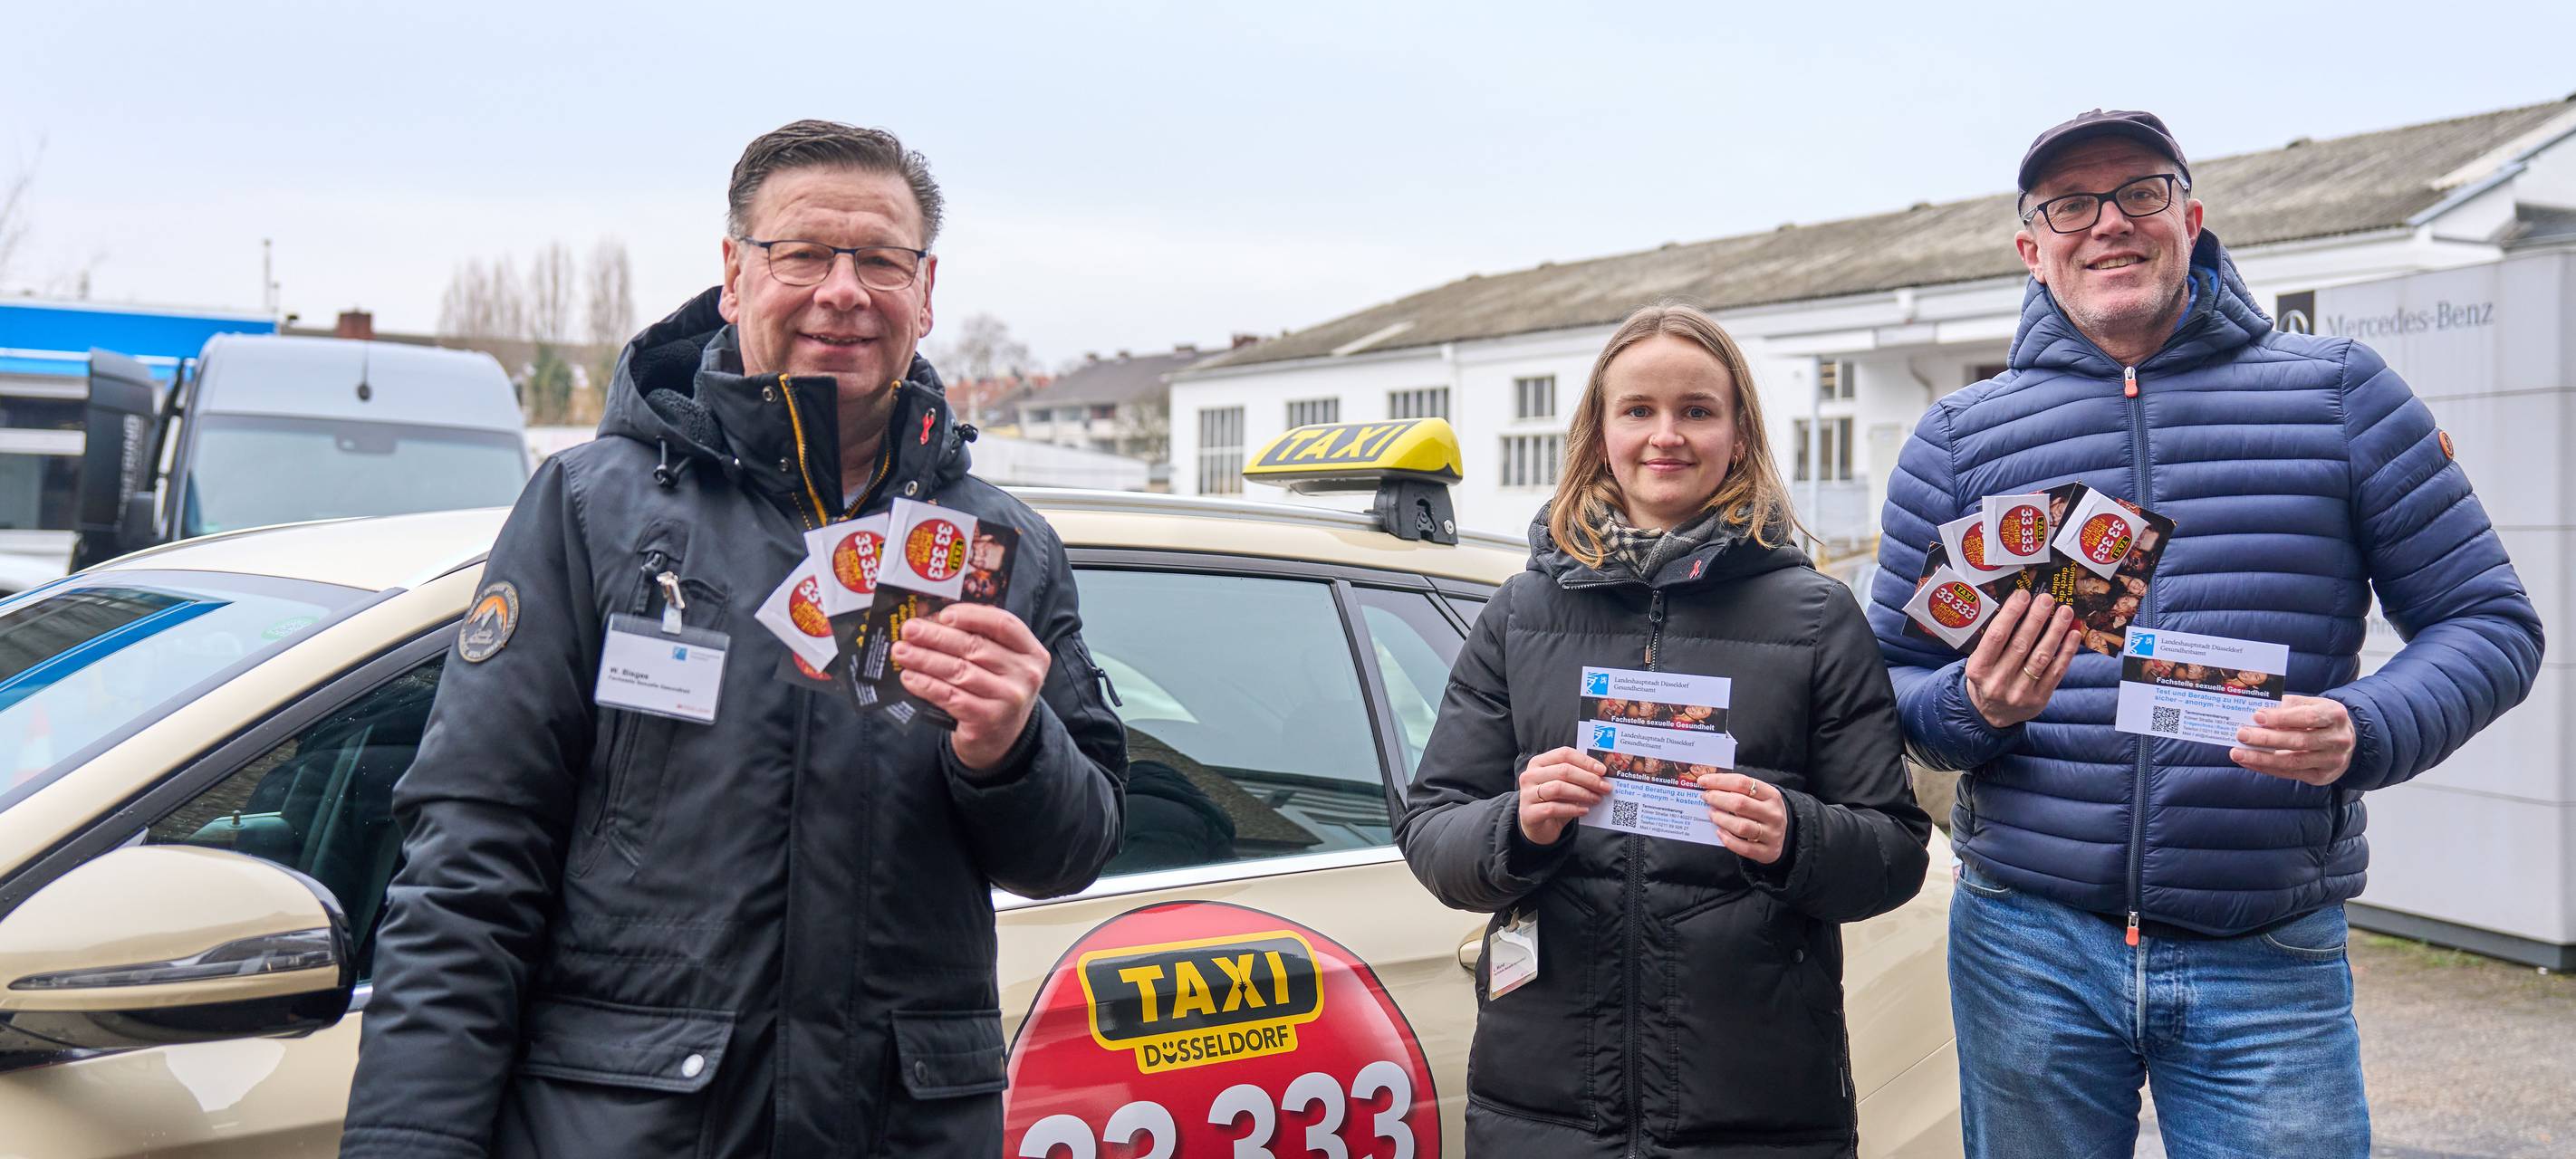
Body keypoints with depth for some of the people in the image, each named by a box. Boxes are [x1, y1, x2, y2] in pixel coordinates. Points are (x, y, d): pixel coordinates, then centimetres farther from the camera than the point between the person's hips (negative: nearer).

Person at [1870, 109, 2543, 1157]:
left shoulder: (2339, 391, 4)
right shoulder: (1960, 436, 5)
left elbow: (2488, 622, 4)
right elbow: (1887, 685, 6)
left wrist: (2362, 730, -16)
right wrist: (1974, 706, -16)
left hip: (2271, 962, -1)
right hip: (2028, 949, 1)